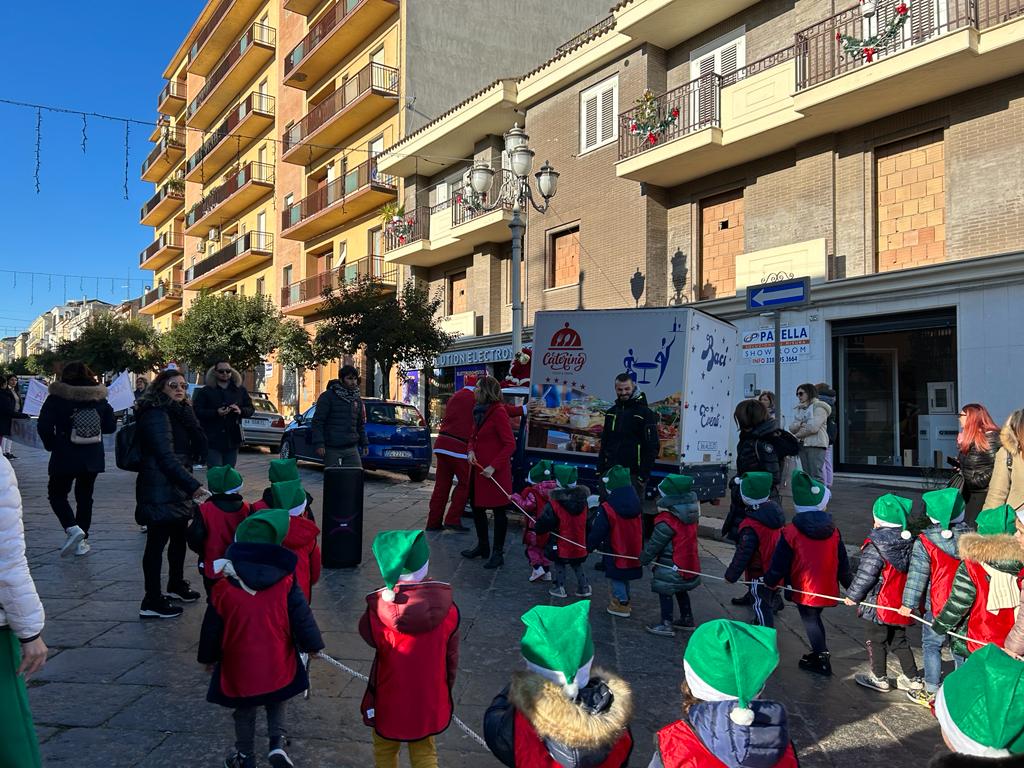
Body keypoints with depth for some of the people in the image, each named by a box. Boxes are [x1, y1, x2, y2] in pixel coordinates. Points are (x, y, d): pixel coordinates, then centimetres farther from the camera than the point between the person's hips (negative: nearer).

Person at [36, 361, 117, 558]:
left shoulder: (57, 398, -10)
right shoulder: (100, 398, 1)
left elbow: (44, 426, -15)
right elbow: (111, 427, 4)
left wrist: (51, 445, 1)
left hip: (65, 457, -3)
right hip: (92, 458, 4)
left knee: (57, 493, 12)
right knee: (85, 497, 14)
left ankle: (73, 529, -11)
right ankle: (82, 541, 16)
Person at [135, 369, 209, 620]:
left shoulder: (177, 413, 13)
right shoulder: (156, 414, -14)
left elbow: (199, 447, 2)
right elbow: (166, 457, -21)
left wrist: (186, 414, -10)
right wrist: (193, 485, -26)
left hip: (176, 488, 9)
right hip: (159, 491, -9)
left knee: (180, 536, 17)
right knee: (157, 541, -4)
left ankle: (177, 584, 34)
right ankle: (152, 602, 3)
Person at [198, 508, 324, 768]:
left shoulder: (223, 588, -11)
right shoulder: (285, 583, -12)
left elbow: (212, 629, 0)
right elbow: (301, 617, -7)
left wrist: (209, 658, 16)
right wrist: (313, 646, 7)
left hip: (239, 666, 0)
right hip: (277, 665, 0)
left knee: (244, 712, 21)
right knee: (277, 704, 21)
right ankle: (278, 742, 1)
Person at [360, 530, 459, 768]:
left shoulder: (380, 608, -27)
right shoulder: (445, 605, -20)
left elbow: (368, 634, -4)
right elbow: (451, 654, -6)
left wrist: (386, 595, -6)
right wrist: (446, 688, 11)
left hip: (390, 699, -2)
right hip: (430, 697, 2)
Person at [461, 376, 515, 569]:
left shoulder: (499, 412, -16)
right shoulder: (480, 411, 10)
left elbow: (510, 444, -17)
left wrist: (494, 466, -21)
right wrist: (471, 451, -2)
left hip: (495, 471, -9)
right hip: (478, 468, 9)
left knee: (498, 510, 1)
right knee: (476, 505, 17)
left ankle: (498, 553, 10)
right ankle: (482, 546, 33)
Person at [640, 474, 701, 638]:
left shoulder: (666, 521, -25)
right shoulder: (690, 516, 1)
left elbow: (654, 544, -16)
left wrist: (644, 559, -1)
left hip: (671, 567, -8)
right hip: (689, 562, 9)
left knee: (665, 592, 4)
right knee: (681, 591, 22)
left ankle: (666, 625, 8)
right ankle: (687, 620, 33)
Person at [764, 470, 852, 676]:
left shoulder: (791, 533, -17)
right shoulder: (833, 530, -3)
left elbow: (780, 564, -11)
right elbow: (843, 564, 6)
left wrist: (770, 582, 4)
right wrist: (850, 585, 19)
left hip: (804, 590, -5)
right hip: (827, 589, 5)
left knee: (810, 622, 9)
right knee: (815, 619, 23)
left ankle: (823, 662, 18)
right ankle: (819, 653, 35)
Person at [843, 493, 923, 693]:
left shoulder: (876, 545, -21)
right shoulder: (909, 542, 2)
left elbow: (865, 574, -18)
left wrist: (852, 595, -5)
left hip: (880, 604, -7)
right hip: (901, 605, 7)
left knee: (876, 640, 8)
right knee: (899, 641, 19)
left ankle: (879, 678, 17)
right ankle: (912, 678, 24)